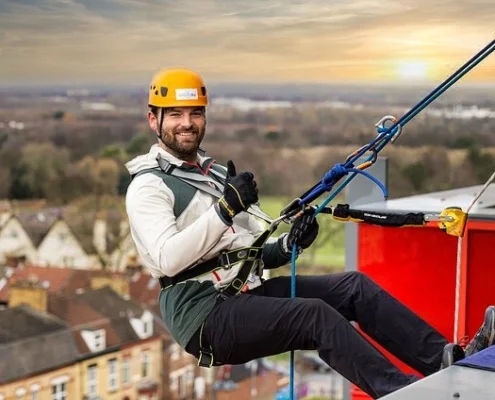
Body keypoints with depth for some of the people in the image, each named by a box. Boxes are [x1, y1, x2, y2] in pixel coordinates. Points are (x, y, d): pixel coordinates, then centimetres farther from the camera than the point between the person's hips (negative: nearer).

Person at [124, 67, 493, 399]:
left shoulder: (219, 174, 20)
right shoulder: (148, 186, -4)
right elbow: (167, 260, -20)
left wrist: (288, 245, -4)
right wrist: (224, 209, -27)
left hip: (252, 292, 7)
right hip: (207, 314, -7)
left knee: (354, 285, -8)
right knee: (317, 316, -27)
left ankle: (448, 359, -16)